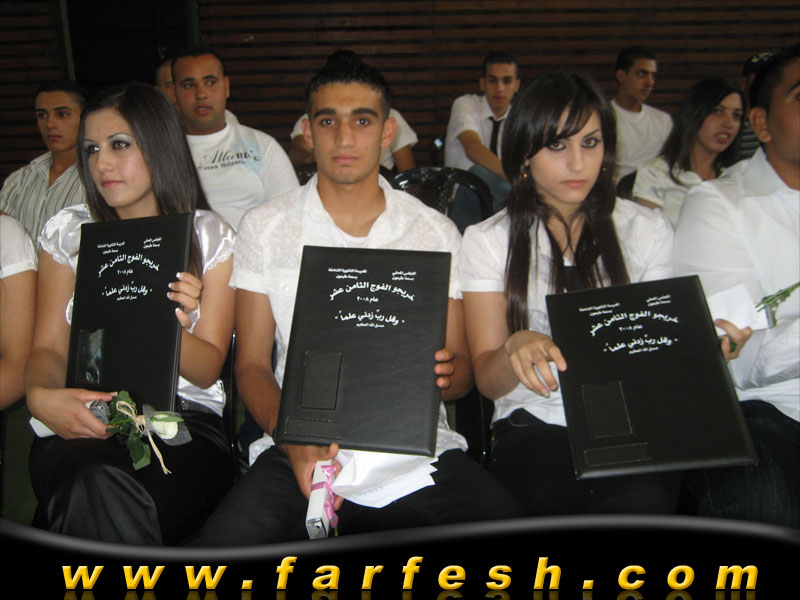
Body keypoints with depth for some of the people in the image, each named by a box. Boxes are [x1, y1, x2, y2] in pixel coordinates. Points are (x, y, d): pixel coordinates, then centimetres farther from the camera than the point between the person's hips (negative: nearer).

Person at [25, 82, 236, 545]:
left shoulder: (211, 237, 7)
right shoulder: (68, 233, 14)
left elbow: (208, 369, 1)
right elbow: (49, 347, 9)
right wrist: (41, 395, -15)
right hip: (82, 419, 2)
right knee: (96, 486, -34)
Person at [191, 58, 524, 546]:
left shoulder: (437, 231, 9)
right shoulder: (265, 227, 7)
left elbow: (462, 372, 10)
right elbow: (252, 364, 5)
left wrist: (445, 373, -16)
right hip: (301, 448, -1)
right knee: (226, 542, -30)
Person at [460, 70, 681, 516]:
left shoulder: (648, 230, 12)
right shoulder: (489, 241, 6)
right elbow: (488, 381, 2)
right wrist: (517, 348, -22)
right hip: (535, 425, -2)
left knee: (641, 500, -33)